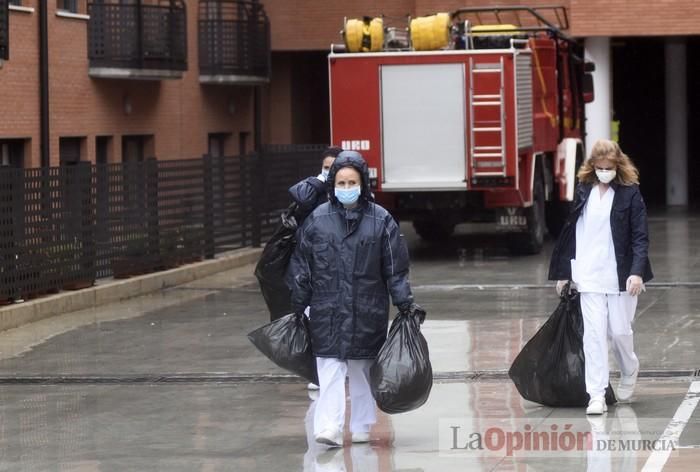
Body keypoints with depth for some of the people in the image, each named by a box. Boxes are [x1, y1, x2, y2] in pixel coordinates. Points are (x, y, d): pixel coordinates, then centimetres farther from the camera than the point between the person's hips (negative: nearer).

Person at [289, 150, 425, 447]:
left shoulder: (380, 220, -1)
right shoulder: (317, 220, 1)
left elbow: (395, 268, 3)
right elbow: (301, 267, 6)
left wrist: (405, 303, -1)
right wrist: (298, 307, 7)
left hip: (367, 311, 0)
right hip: (327, 310, 0)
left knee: (363, 372, 9)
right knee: (330, 369, -8)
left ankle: (362, 427, 20)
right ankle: (329, 429, -15)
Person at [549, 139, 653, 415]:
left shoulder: (630, 193, -4)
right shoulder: (584, 191, 5)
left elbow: (640, 237, -6)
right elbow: (572, 231, 12)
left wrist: (637, 272, -19)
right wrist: (564, 272, 14)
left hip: (621, 275, -2)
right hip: (589, 276, 2)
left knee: (619, 331, 4)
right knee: (594, 333, -6)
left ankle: (629, 372, 35)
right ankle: (596, 395, -6)